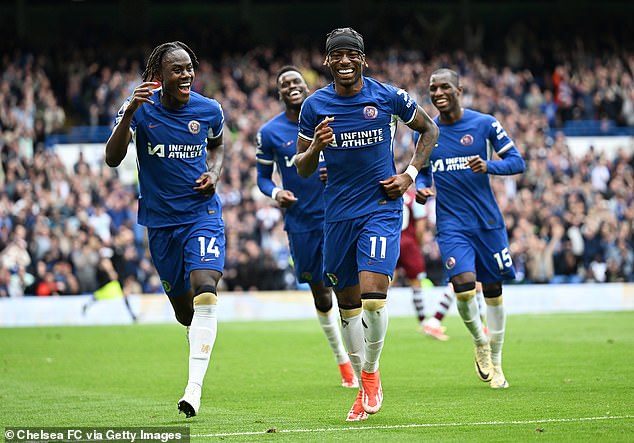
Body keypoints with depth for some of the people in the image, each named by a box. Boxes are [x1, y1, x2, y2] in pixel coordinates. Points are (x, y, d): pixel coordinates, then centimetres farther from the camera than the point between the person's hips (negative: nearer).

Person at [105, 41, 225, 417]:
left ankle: (195, 387, -24)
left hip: (203, 213, -1)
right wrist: (129, 114, -35)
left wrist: (213, 173, -1)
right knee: (183, 308, 9)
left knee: (205, 293, -22)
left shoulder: (209, 110, -2)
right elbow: (113, 159, -21)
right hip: (161, 219, 1)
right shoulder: (141, 109, -8)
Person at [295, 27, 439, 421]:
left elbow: (429, 130, 12)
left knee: (373, 297, -17)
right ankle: (364, 388, 24)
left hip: (382, 208, -3)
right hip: (339, 213, 3)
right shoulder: (315, 106, 0)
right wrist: (315, 147, -16)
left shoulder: (389, 97, -4)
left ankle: (371, 372, 7)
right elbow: (303, 169, 7)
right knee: (348, 303, 9)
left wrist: (410, 175, 0)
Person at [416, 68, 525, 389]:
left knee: (493, 292, 6)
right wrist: (422, 190, -3)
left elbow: (517, 162, -3)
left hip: (487, 221, 0)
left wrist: (489, 166, -22)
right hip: (451, 224, 0)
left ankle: (495, 363, 22)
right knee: (464, 288, -18)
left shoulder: (484, 124, -4)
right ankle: (480, 344, 11)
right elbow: (422, 171, 19)